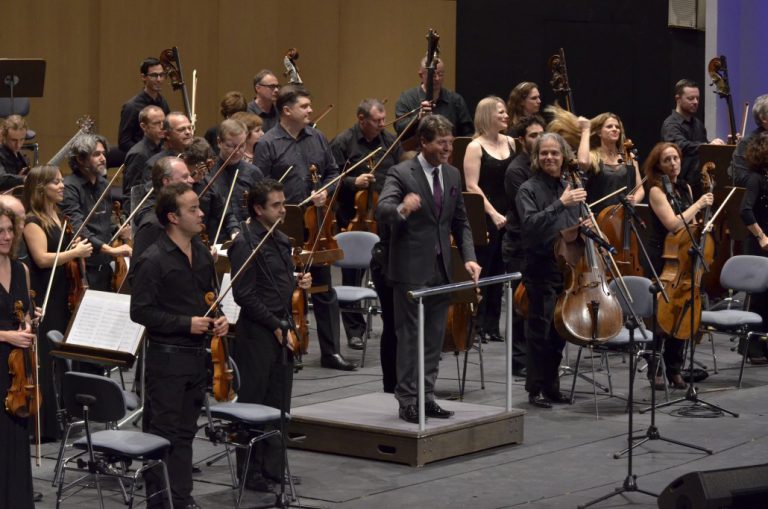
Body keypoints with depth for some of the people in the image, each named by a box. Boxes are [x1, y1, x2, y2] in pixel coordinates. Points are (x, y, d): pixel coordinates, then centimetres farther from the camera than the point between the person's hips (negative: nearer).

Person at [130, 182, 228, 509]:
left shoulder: (202, 254, 9)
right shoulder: (153, 260, -14)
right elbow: (140, 311, -15)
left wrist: (218, 319, 3)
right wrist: (186, 323, -18)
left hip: (197, 355, 7)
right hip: (167, 357, -7)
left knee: (185, 432, 14)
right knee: (163, 433, -1)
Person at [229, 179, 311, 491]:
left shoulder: (281, 240, 14)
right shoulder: (245, 243, -13)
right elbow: (245, 295, -16)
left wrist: (298, 282, 5)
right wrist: (275, 325, -15)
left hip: (283, 330, 8)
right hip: (257, 334, -8)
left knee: (279, 405, 11)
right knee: (253, 404, 0)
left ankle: (273, 467, 18)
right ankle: (250, 472, 7)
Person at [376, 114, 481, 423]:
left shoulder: (452, 175, 10)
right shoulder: (401, 174, -10)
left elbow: (460, 223, 15)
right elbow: (382, 210, -25)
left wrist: (468, 258, 2)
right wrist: (401, 209, -47)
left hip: (441, 268, 6)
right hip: (411, 269, -6)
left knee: (434, 337, 10)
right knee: (410, 336, -2)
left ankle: (426, 397, 17)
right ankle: (407, 400, 4)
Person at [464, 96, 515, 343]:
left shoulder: (511, 143, 10)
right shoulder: (475, 147, -7)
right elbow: (472, 187, -12)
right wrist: (493, 214, -17)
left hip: (508, 217, 5)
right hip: (485, 218, -5)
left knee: (499, 272, 9)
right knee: (482, 272, 0)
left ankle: (492, 325, 15)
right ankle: (477, 325, 7)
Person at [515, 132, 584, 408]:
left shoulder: (568, 188, 12)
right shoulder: (529, 190, -6)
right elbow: (530, 224, -23)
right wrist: (560, 204, -29)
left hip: (568, 268, 6)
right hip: (541, 269, -6)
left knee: (559, 331, 10)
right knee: (540, 331, -4)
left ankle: (551, 386, 18)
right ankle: (536, 389, 3)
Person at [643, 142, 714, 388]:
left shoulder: (685, 188, 11)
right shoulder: (657, 190, -10)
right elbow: (673, 224, -21)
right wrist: (698, 204, -13)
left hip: (683, 256, 6)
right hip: (661, 258, -6)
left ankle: (674, 369, 14)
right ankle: (655, 370, 4)